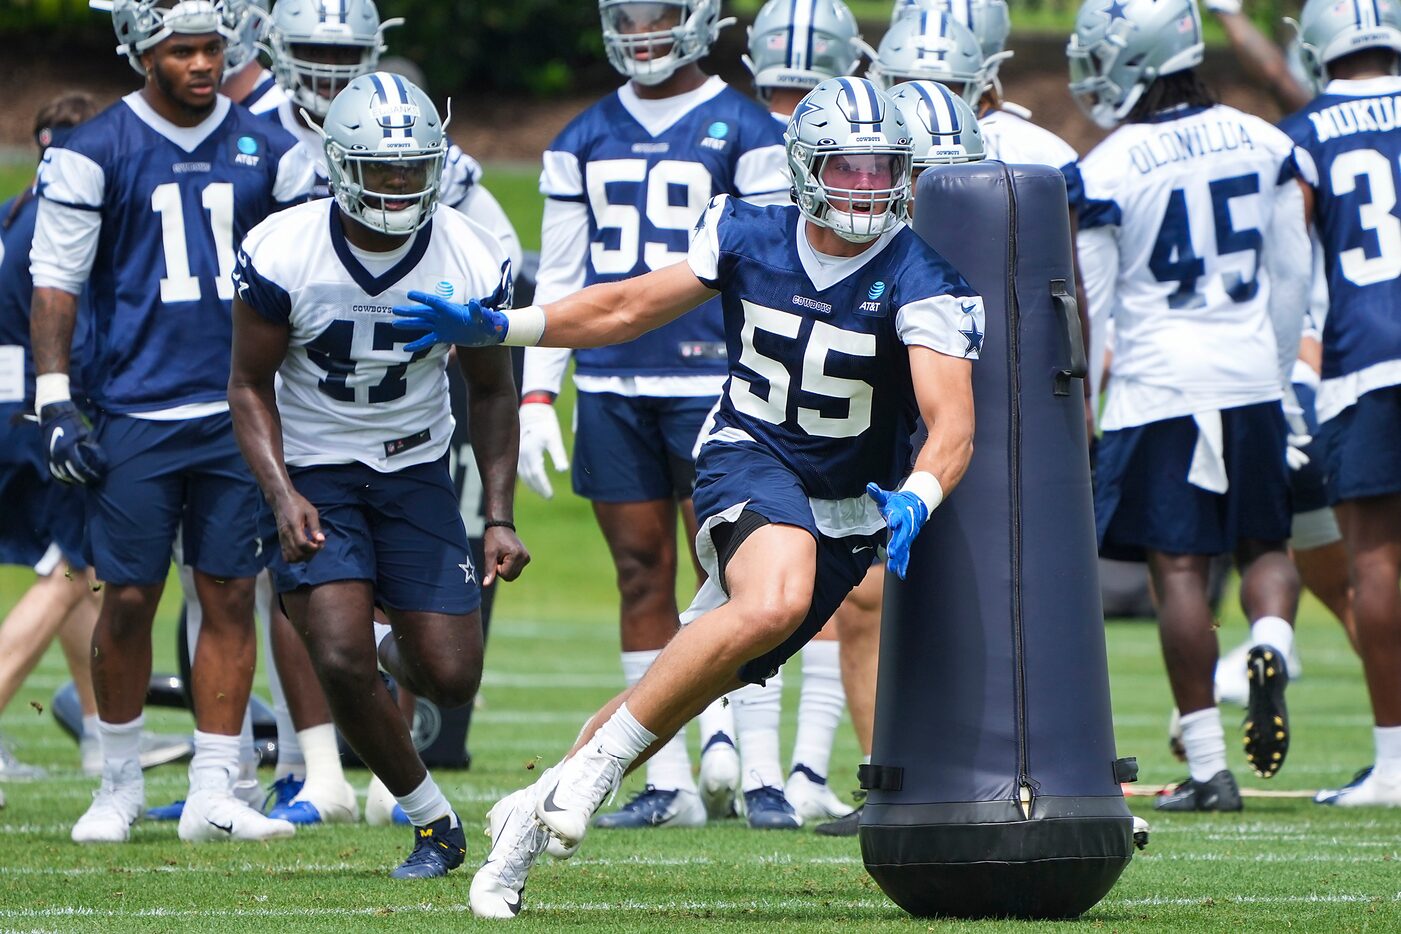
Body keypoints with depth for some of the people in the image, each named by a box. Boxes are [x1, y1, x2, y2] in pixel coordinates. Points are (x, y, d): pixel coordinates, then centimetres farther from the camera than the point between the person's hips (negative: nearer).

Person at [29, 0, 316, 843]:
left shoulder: (265, 150, 6)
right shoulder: (95, 154, -2)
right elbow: (56, 284, -1)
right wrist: (56, 405, -7)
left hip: (240, 410, 3)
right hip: (136, 416, -3)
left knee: (232, 597, 1)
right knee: (130, 600, 0)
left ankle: (214, 792, 7)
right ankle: (121, 783, 16)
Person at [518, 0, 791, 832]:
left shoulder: (745, 132, 1)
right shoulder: (585, 139, 14)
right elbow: (558, 277, 17)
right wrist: (537, 395, 9)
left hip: (711, 383, -4)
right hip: (610, 383, 4)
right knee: (643, 578, 4)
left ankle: (758, 772, -4)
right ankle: (667, 784, 6)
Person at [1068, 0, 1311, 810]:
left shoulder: (1109, 169, -10)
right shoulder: (1261, 143, 4)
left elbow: (1088, 304, -5)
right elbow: (1293, 274, 10)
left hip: (1159, 384, -4)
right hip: (1251, 378, 4)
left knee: (1180, 566, 0)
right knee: (1265, 542, 18)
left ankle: (1209, 767, -2)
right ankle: (1271, 645, -15)